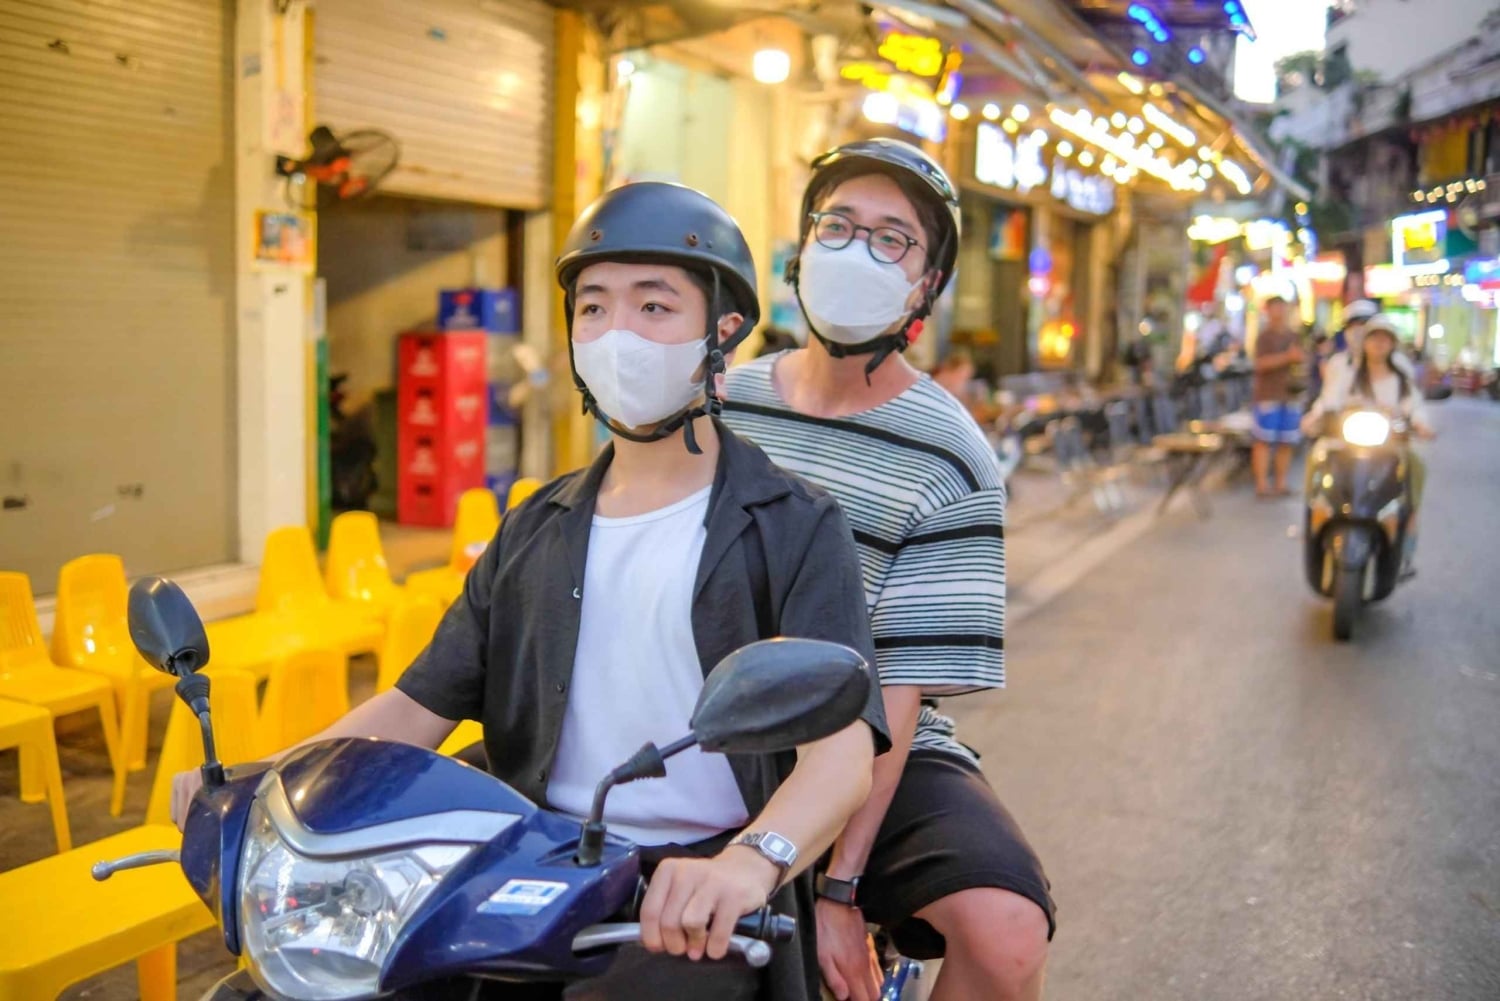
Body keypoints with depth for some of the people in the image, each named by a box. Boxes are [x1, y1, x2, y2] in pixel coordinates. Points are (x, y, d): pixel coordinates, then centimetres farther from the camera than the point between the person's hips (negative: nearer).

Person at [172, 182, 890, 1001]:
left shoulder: (795, 527, -2)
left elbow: (842, 743, -16)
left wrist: (752, 859, -37)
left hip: (695, 922, -4)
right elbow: (422, 702, 11)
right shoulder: (536, 530, 15)